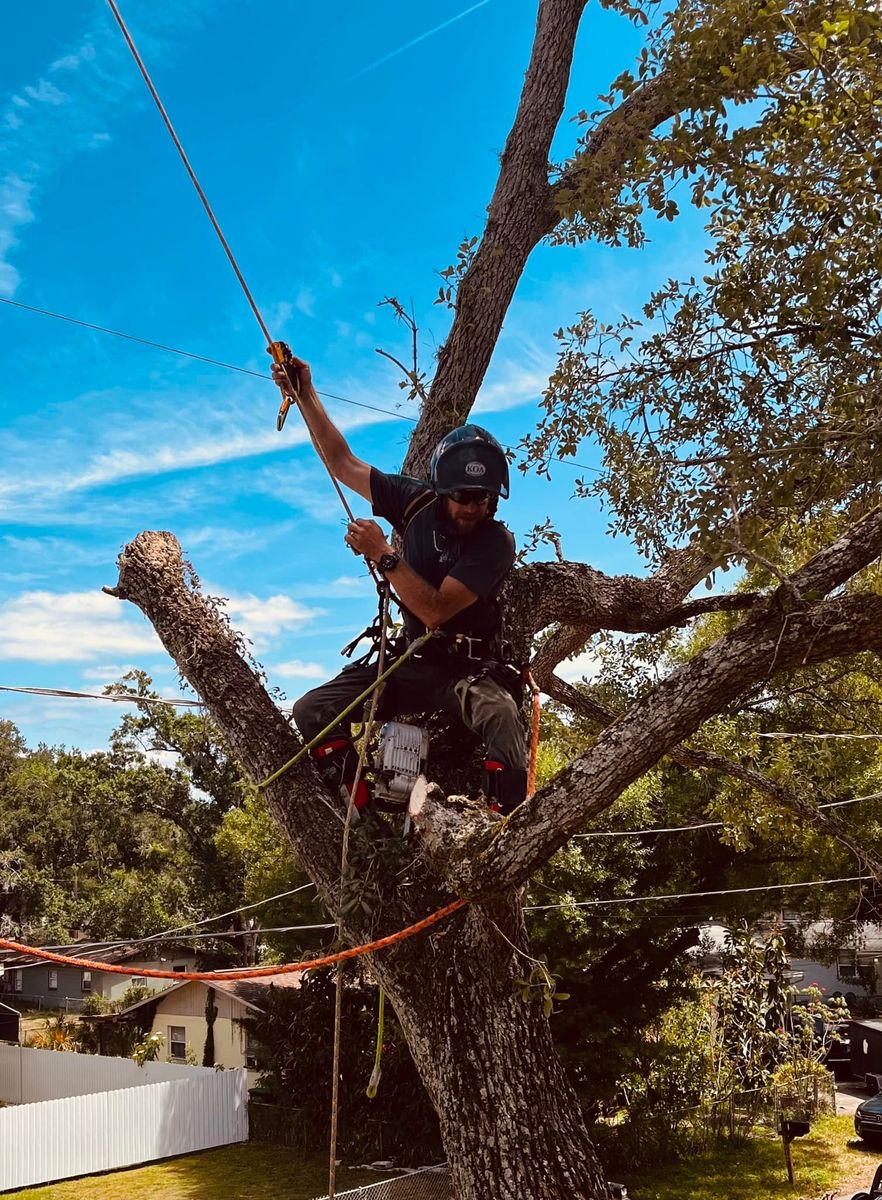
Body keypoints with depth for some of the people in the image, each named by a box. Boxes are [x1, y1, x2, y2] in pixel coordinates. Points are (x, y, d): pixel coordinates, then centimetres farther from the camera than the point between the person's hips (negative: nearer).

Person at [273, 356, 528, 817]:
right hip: (412, 663, 5)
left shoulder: (496, 542, -15)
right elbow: (343, 463, 10)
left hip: (469, 670, -5)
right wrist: (306, 396, 7)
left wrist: (383, 556, -26)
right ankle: (365, 812, -11)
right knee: (311, 710, -14)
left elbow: (435, 610, -24)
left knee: (500, 715, -38)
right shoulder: (415, 502, 0)